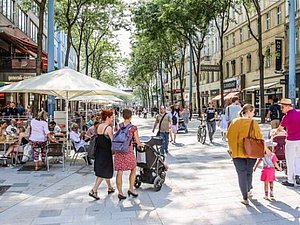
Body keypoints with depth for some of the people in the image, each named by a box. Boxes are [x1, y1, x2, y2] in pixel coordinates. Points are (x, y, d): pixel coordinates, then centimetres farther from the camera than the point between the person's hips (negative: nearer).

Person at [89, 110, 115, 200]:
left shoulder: (99, 126, 5)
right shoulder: (109, 128, -17)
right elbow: (113, 141, -18)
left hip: (98, 151, 9)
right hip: (106, 152, -8)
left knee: (101, 170, 20)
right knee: (103, 172, 0)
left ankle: (110, 188, 35)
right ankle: (93, 191, -5)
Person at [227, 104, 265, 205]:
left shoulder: (235, 122, -4)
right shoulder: (254, 123, -8)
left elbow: (229, 136, -1)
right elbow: (259, 137, -6)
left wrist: (231, 149, 10)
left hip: (238, 152, 0)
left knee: (241, 174, 5)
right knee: (249, 172, 21)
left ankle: (245, 198, 1)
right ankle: (248, 191, 40)